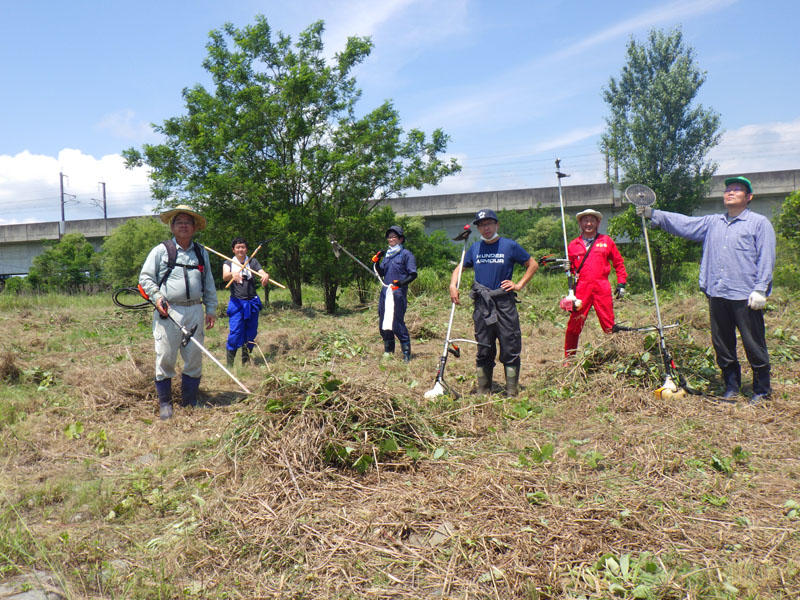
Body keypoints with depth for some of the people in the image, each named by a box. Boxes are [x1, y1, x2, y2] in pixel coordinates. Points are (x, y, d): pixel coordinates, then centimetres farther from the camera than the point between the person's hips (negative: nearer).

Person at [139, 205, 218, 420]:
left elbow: (209, 284, 19)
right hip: (168, 312, -3)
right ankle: (164, 403, 12)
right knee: (165, 358, -1)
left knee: (194, 358, 6)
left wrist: (211, 309, 13)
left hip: (195, 312, 3)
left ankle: (190, 401, 19)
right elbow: (145, 277, 5)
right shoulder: (161, 250, 4)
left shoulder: (201, 253, 15)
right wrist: (157, 297, -10)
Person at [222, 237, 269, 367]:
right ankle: (229, 363, -3)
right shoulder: (228, 263, 6)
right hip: (236, 302, -2)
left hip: (252, 302, 3)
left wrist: (266, 276, -30)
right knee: (235, 332, -11)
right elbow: (224, 276, -14)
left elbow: (262, 273, -5)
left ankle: (246, 360, 20)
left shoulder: (253, 262, 10)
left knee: (251, 332, 6)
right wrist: (233, 274, -37)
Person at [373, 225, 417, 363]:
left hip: (398, 293, -7)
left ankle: (406, 352, -3)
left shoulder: (406, 254, 0)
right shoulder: (386, 255, 19)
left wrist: (402, 282, -24)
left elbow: (413, 274, -7)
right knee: (383, 322, 8)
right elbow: (381, 274, 18)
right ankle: (388, 350, 21)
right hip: (385, 292, 7)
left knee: (397, 323, -11)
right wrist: (376, 262, 2)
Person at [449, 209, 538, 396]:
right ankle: (483, 392, 17)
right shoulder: (475, 248, 12)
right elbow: (459, 268, 22)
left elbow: (533, 265, 9)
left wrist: (519, 285, 0)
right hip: (482, 304, 3)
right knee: (483, 351, 9)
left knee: (510, 349, -2)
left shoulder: (510, 246, 1)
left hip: (505, 303, -3)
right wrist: (453, 285, 4)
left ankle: (512, 392, 6)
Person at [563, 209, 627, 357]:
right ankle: (569, 358, 9)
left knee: (609, 325, -2)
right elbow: (570, 267, 19)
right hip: (581, 288, 0)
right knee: (574, 325, -2)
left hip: (602, 287, 0)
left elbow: (618, 262, 16)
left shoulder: (606, 241, 13)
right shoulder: (573, 244, 14)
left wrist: (621, 284, 9)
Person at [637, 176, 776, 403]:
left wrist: (761, 290, -13)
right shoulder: (712, 223, 18)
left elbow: (766, 259, -4)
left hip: (745, 296, -5)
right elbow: (683, 223, 18)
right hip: (717, 294, 5)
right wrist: (653, 214, 10)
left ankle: (762, 390, 12)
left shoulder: (760, 223, 2)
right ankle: (731, 386, 23)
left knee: (754, 346, -1)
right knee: (722, 345, 10)